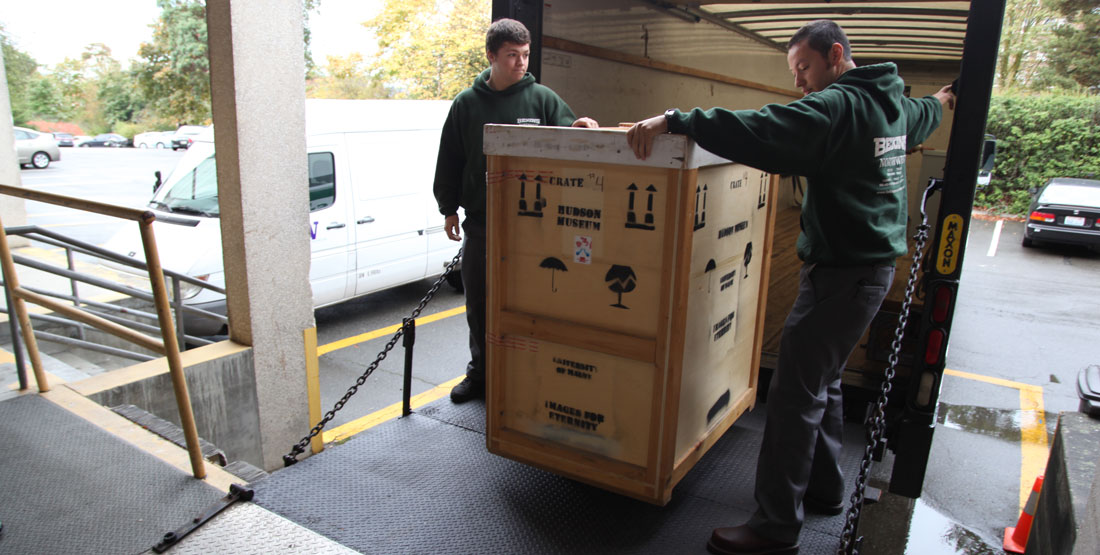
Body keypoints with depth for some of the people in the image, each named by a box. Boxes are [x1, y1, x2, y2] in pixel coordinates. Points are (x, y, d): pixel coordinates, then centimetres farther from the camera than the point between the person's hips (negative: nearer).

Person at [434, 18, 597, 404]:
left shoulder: (542, 98, 1)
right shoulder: (467, 103, 6)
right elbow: (450, 160, 10)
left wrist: (578, 128, -21)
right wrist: (448, 208, 8)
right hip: (480, 223, 2)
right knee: (479, 303, 12)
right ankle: (480, 373, 29)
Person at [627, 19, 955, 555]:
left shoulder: (835, 107, -16)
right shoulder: (892, 104, 15)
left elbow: (758, 131, -32)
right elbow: (924, 114, 39)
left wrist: (673, 119, -34)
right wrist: (943, 99, 63)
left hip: (842, 273, -10)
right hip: (872, 264, 10)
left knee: (795, 392, -8)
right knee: (822, 381, 20)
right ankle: (824, 489, 34)